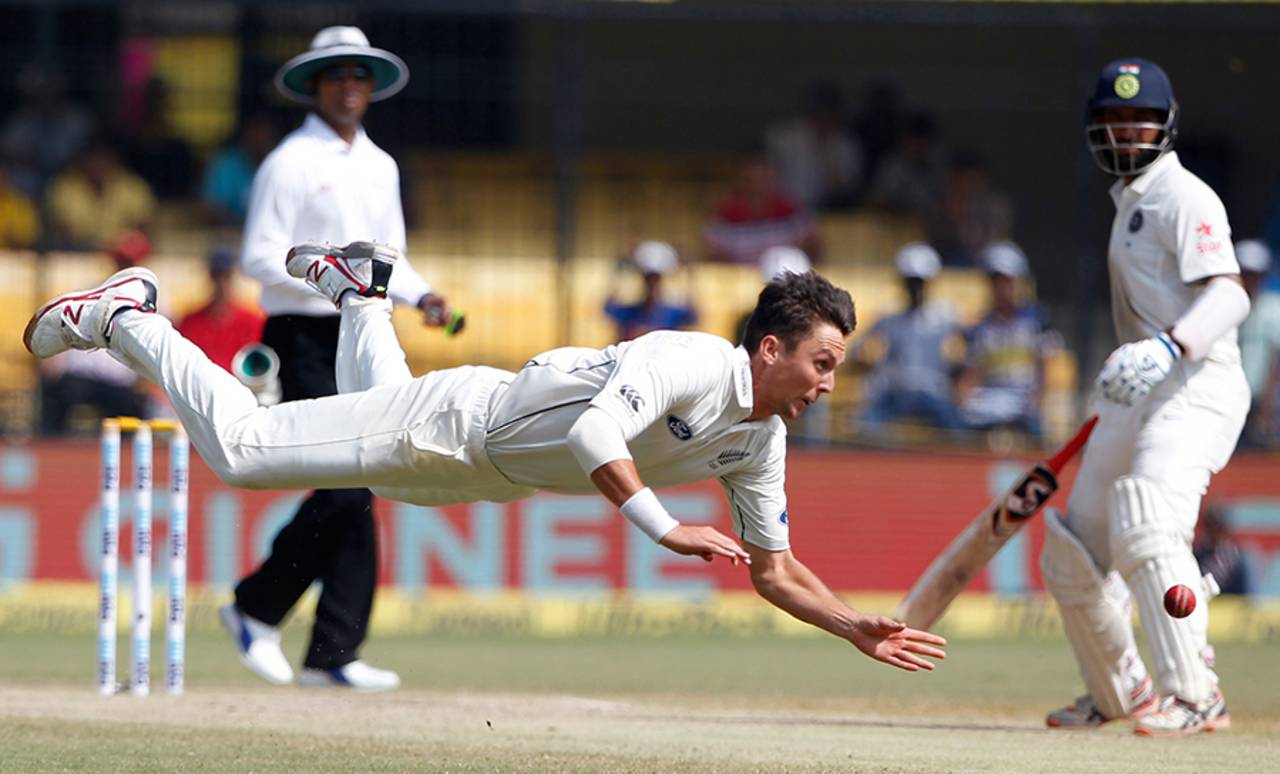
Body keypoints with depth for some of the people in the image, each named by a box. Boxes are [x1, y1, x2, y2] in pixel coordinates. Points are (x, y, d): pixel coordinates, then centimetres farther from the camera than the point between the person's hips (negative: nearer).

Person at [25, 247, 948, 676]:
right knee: (239, 447, -6)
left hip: (500, 473, 8)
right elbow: (595, 427, -47)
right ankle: (127, 317, 12)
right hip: (455, 425, -8)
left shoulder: (761, 444, -7)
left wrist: (859, 630, -13)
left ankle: (359, 289, 55)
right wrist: (664, 527, -53)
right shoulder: (692, 362, -32)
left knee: (376, 404, 37)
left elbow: (774, 569, 1)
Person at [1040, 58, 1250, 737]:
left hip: (1196, 388, -10)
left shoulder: (1182, 197, -9)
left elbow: (1229, 295, -23)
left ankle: (1195, 695, -30)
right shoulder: (1129, 202, 20)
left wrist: (1168, 348, -39)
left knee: (1147, 529, -30)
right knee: (1069, 556, 10)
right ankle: (1117, 692, 28)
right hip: (1135, 398, 10)